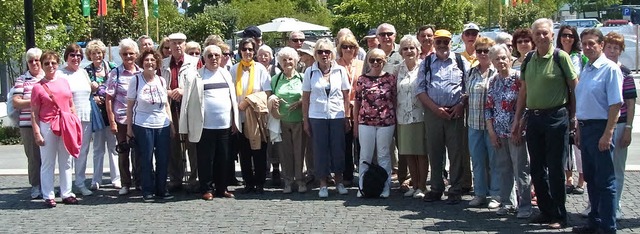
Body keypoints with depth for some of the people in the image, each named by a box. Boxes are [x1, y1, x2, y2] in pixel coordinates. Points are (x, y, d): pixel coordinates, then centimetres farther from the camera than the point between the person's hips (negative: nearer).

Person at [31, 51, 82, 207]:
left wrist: (76, 126, 10)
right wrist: (36, 133, -10)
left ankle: (66, 194, 18)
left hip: (66, 127, 4)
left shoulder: (64, 82, 9)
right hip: (47, 126, -4)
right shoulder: (38, 87, -2)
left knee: (66, 162, 10)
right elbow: (34, 113, -4)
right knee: (48, 163, 2)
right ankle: (48, 196, 8)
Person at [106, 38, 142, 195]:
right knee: (123, 152, 6)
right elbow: (109, 99, -3)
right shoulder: (116, 73, -2)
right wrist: (112, 121, -8)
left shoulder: (141, 73, 5)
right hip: (121, 119, -2)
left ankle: (138, 181, 22)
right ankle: (125, 184, 16)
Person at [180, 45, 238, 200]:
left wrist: (235, 121, 9)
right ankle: (207, 189, 12)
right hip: (204, 127, -4)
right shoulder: (195, 76, -2)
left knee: (223, 159, 10)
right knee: (205, 160, 3)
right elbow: (187, 101, -3)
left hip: (225, 126, 4)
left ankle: (222, 188, 20)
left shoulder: (226, 74, 12)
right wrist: (185, 127, -6)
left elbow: (233, 98, 14)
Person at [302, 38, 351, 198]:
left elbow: (346, 96, 6)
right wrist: (305, 120, 2)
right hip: (317, 117, 0)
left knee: (338, 149, 4)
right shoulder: (310, 72, 1)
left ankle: (339, 181, 19)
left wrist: (347, 117, 2)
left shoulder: (340, 71, 3)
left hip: (337, 116, 0)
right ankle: (323, 184, 12)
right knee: (320, 150, 3)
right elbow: (305, 98, 4)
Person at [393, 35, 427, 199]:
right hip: (403, 117, 5)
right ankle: (414, 184, 19)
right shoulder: (399, 69, 10)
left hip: (420, 116, -4)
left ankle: (422, 186, 8)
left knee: (421, 153, 1)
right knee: (408, 154, 9)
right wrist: (394, 111, 7)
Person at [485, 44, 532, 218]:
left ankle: (524, 206, 5)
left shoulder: (518, 78, -6)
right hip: (499, 132, 5)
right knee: (503, 169, 10)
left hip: (516, 131, -5)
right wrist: (491, 131, 4)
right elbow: (488, 107, 11)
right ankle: (508, 202, 20)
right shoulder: (493, 81, 9)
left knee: (521, 169, -1)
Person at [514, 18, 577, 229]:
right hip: (533, 118, 6)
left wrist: (573, 117, -5)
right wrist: (517, 119, 13)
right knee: (537, 169, 11)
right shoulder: (528, 60, 10)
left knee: (555, 169, -1)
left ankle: (559, 216, 9)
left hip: (556, 117, -6)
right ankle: (545, 211, 23)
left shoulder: (561, 57, -7)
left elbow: (575, 87, -5)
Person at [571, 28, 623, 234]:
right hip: (585, 127, 8)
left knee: (605, 181, -2)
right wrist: (579, 129, 16)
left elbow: (616, 104, -17)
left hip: (600, 128, -8)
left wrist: (607, 134, -21)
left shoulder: (610, 69, -12)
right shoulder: (585, 70, 13)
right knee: (590, 178, 16)